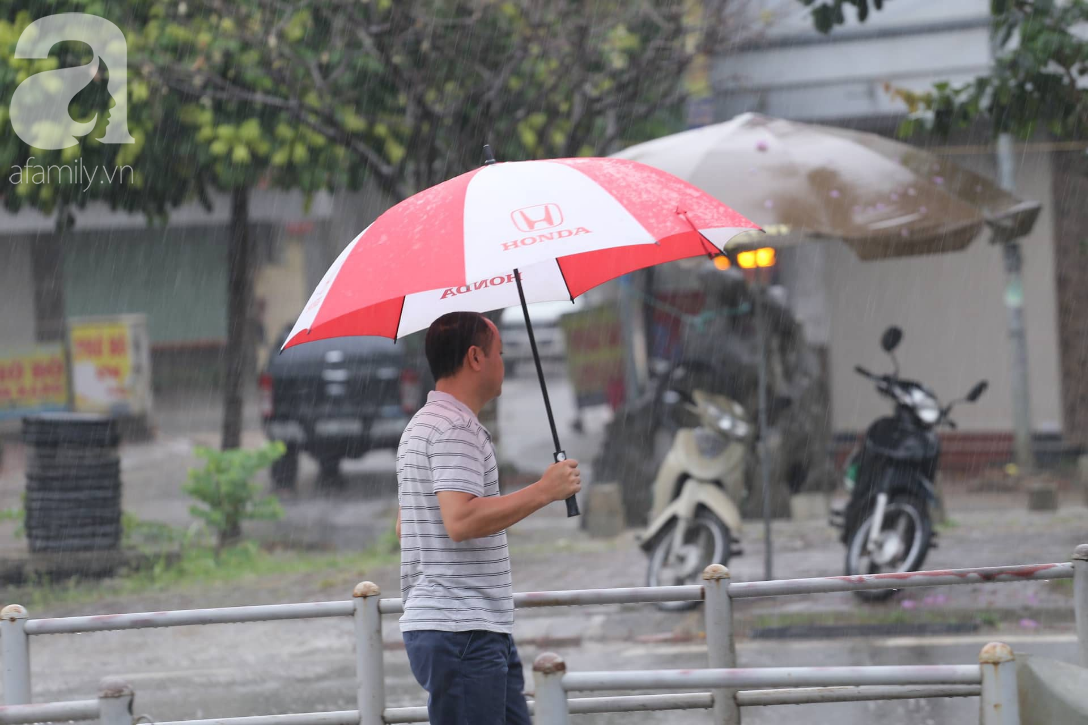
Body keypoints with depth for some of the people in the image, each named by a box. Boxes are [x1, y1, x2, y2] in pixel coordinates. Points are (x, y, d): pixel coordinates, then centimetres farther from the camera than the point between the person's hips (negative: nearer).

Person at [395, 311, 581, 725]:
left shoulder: (421, 426, 20)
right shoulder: (456, 428, -14)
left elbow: (404, 528, 27)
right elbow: (460, 520, -27)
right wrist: (543, 491, -21)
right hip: (462, 631, -11)